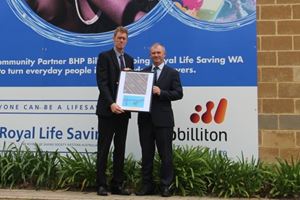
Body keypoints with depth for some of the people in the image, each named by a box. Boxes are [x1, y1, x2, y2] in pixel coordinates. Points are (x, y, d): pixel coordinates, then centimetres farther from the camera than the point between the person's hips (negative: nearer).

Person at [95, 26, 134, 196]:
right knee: (104, 148, 0)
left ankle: (117, 185, 15)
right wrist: (111, 103, -23)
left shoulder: (129, 59, 16)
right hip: (107, 110, -6)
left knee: (120, 149, 8)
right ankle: (101, 184, 7)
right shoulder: (104, 56, -2)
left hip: (123, 110, 6)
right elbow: (102, 83, -13)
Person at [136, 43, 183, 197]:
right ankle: (147, 185, 18)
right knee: (146, 154, 9)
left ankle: (165, 186, 13)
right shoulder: (143, 72, 14)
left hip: (163, 119, -3)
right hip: (145, 118, 4)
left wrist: (161, 92, -16)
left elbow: (178, 93, -5)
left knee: (165, 154, 2)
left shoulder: (172, 73, 3)